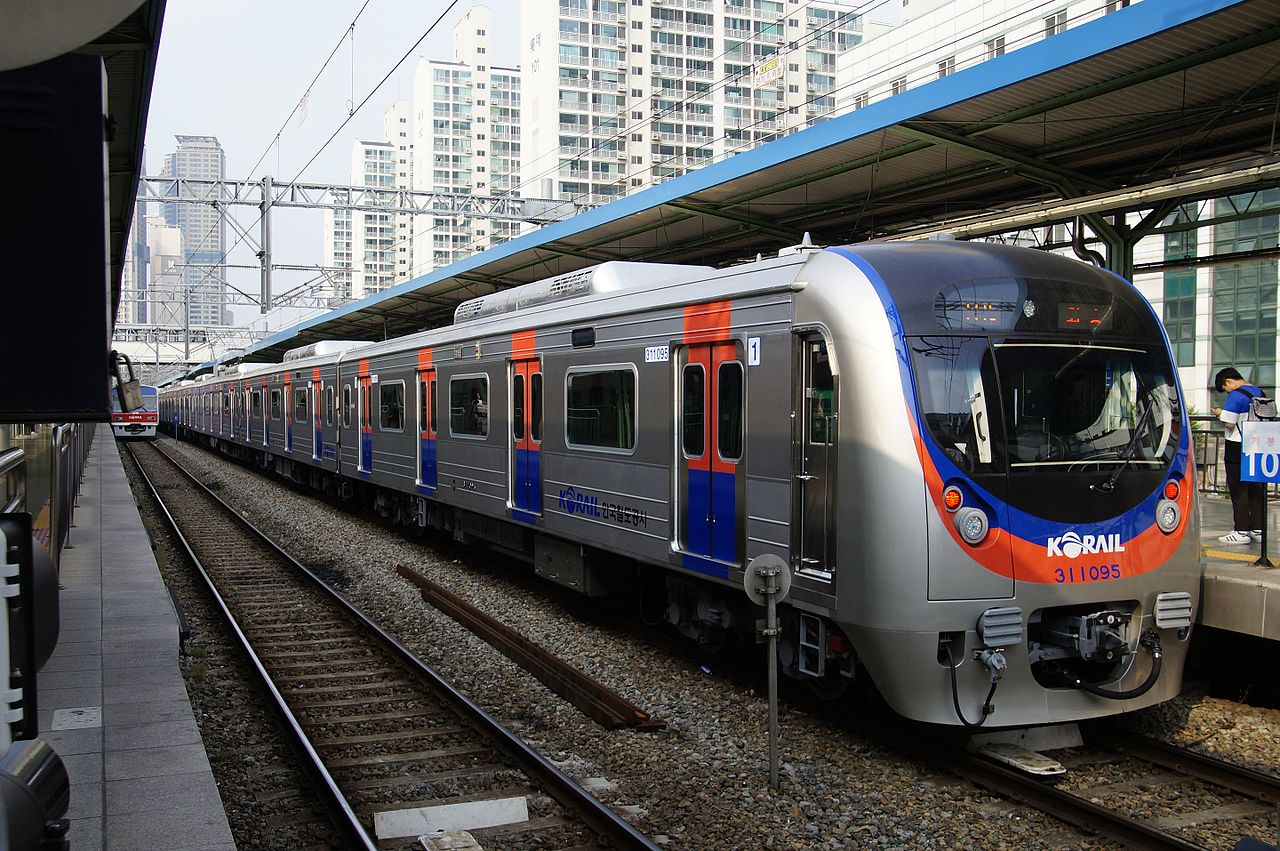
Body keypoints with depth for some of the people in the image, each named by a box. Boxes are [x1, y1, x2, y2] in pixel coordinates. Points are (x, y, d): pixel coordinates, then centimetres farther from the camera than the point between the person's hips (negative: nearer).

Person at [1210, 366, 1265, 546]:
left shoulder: (1235, 396, -14)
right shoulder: (1260, 394, 11)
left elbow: (1229, 424, -18)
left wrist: (1220, 413, 0)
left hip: (1238, 450, -8)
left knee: (1239, 491, -3)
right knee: (1256, 490, 12)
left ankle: (1242, 532, -1)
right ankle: (1258, 529, 15)